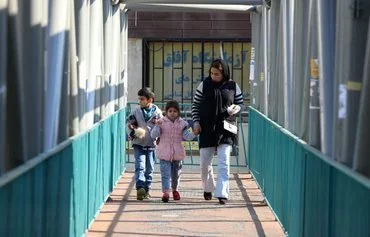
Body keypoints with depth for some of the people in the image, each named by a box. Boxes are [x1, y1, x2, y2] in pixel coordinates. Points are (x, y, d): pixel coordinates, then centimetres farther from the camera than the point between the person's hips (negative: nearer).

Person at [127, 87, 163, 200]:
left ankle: (147, 189, 18)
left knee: (149, 169, 8)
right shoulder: (136, 112, 1)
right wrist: (132, 133, -13)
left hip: (151, 144, 1)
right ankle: (140, 187, -22)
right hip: (138, 144, -1)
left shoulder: (157, 112, -1)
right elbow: (129, 124, 4)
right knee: (140, 166, -13)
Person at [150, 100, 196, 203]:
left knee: (176, 173, 16)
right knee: (165, 173, -11)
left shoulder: (182, 123, 3)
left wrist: (194, 134, -21)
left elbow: (186, 136, -2)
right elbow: (153, 135, -7)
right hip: (164, 153, -2)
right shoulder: (161, 122, -2)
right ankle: (166, 192, -16)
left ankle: (175, 189, 37)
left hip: (177, 153, 2)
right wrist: (157, 126, -25)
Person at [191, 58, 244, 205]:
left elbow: (240, 104, 13)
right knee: (205, 163, 7)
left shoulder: (233, 87, 3)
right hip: (207, 129, 2)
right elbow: (195, 105, 9)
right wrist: (196, 122, -1)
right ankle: (208, 188, 31)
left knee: (224, 162, -11)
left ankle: (222, 193, -13)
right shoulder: (204, 85, 3)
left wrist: (235, 109, -10)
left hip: (225, 129, -1)